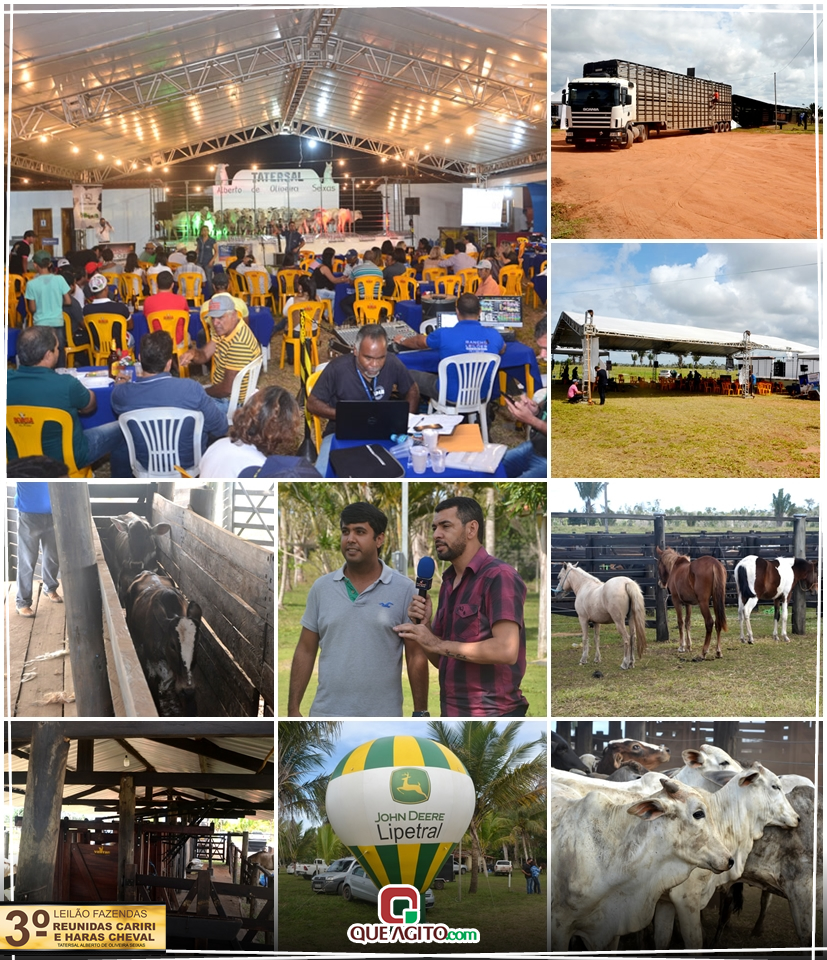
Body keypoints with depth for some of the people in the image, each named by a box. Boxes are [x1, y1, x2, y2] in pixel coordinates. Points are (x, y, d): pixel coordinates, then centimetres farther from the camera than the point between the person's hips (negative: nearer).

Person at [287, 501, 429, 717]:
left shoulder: (404, 590, -4)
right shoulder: (321, 588, 5)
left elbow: (416, 657, -2)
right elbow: (305, 652, 7)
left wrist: (420, 713, -5)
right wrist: (293, 708, 2)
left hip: (381, 718, -2)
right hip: (326, 715, 2)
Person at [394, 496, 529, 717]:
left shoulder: (499, 576, -12)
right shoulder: (448, 583, 12)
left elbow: (506, 650, -23)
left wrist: (437, 644, -18)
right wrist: (424, 625, -4)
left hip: (492, 713, -8)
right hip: (452, 713, 8)